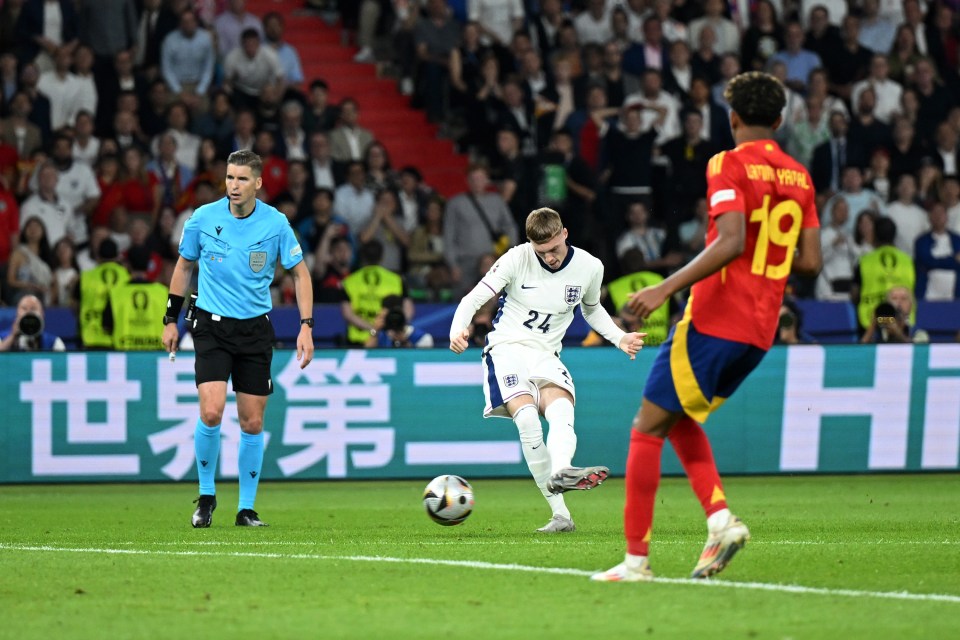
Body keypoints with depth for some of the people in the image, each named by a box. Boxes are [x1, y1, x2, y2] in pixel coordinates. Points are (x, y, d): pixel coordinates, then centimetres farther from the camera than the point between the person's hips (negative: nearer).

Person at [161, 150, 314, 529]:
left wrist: (306, 326, -5)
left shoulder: (275, 224, -5)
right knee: (211, 412, -17)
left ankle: (246, 509, 14)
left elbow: (300, 273, 5)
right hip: (211, 326, -1)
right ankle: (206, 495, 3)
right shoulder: (203, 218, -4)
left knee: (252, 423, 2)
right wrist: (171, 320, 9)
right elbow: (184, 266, 11)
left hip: (255, 328, 1)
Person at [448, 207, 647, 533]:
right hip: (507, 348, -3)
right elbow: (474, 298, -6)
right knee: (527, 417, -29)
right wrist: (458, 330, -26)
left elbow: (592, 309, 24)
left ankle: (560, 472, -58)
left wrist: (619, 337, 8)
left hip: (547, 356, 3)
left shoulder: (589, 267, 3)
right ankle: (560, 513, -28)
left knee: (562, 412, -30)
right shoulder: (517, 259, -7)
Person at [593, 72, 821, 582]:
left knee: (647, 428, 1)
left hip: (713, 323, -7)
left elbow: (731, 242, -23)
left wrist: (666, 288, -23)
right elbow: (810, 261, 9)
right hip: (760, 331, 7)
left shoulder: (728, 165, -9)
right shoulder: (798, 176, 11)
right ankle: (721, 520, 3)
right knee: (678, 420, 22)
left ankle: (636, 558, -1)